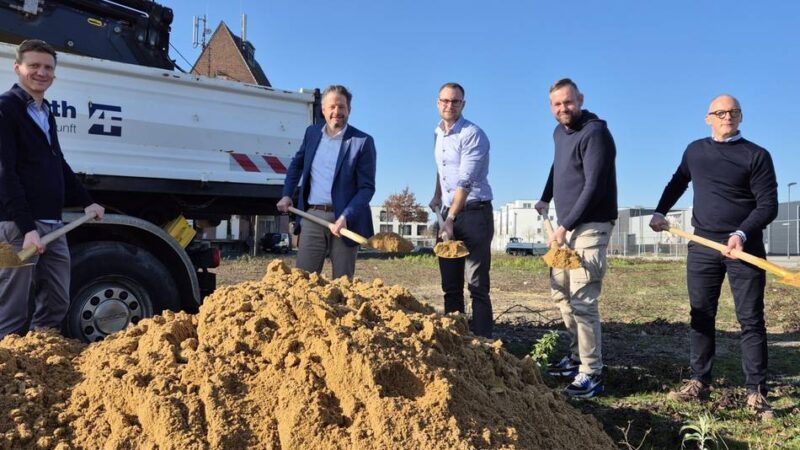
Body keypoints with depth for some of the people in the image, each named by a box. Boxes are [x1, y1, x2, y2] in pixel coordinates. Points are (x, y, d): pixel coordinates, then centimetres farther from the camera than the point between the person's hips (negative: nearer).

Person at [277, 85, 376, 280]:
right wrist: (287, 195, 14)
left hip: (345, 219, -4)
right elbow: (297, 164, 26)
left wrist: (345, 217, -20)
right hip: (312, 216, 4)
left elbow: (367, 187, -9)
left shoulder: (362, 141, -6)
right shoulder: (312, 132, 9)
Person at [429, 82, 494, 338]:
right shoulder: (438, 134, 13)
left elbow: (465, 182, -19)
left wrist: (451, 219, -22)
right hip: (448, 213, 8)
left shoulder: (473, 135, -12)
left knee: (477, 285, -8)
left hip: (474, 214, -7)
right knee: (450, 285, 11)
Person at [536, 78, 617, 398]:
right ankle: (578, 356, 28)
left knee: (582, 301, -12)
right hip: (567, 226, 10)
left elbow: (594, 187, -21)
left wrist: (565, 226, -19)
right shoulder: (560, 132, 13)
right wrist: (545, 199, 24)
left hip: (590, 227, -9)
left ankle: (591, 375, -3)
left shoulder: (595, 133, -15)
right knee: (561, 292, 15)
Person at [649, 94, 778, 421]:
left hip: (744, 247, -3)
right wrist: (660, 213, 17)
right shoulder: (695, 151, 11)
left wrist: (742, 235, -21)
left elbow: (768, 205, -8)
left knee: (751, 320, 1)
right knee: (700, 316, 7)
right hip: (702, 245, 4)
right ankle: (699, 382, 16)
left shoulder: (756, 156, -2)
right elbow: (677, 183, 27)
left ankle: (756, 392, 8)